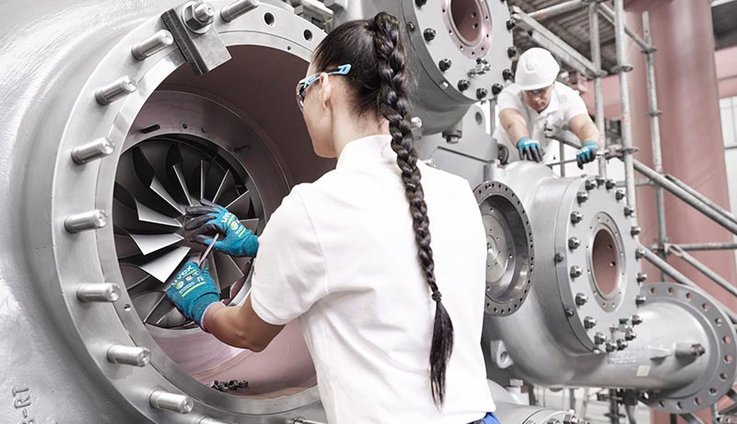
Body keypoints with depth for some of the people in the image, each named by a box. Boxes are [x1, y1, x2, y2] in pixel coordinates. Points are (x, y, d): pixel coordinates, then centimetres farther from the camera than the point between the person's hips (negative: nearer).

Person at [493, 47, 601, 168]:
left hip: (543, 164, 2)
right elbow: (513, 122, -48)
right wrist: (523, 141, -72)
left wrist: (590, 144, -61)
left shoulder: (567, 97, -20)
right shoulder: (509, 95, -27)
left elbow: (584, 125, -36)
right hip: (506, 163, -2)